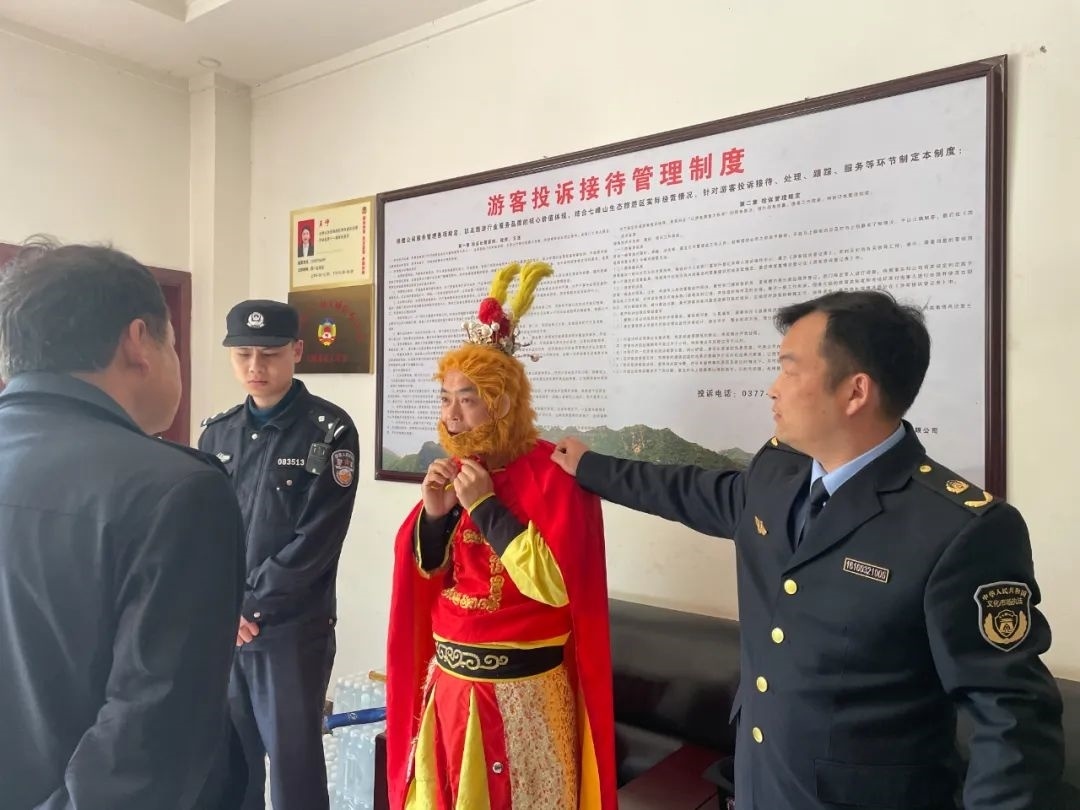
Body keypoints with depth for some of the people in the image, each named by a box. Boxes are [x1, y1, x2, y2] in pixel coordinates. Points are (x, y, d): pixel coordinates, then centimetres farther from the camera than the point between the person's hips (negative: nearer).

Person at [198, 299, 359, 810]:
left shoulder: (330, 430, -9)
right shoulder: (217, 432, 7)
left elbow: (316, 539, -14)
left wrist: (250, 605, -12)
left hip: (294, 628, -4)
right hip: (219, 624, 5)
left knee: (293, 759, 8)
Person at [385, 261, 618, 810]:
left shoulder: (554, 474, -15)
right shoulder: (453, 472, 4)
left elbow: (556, 585, -24)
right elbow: (425, 577, 7)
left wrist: (486, 507, -23)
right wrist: (434, 515, -11)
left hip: (521, 690, -6)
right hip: (448, 682, 6)